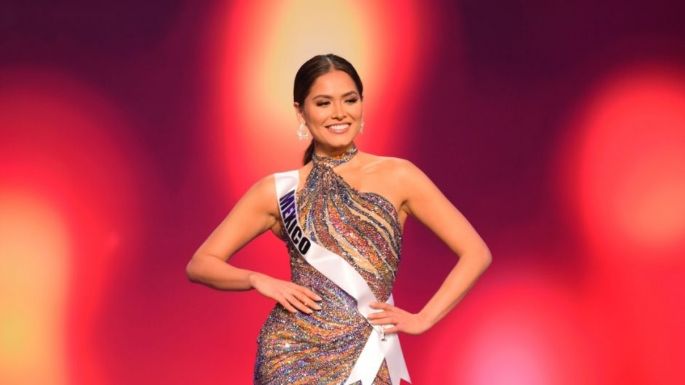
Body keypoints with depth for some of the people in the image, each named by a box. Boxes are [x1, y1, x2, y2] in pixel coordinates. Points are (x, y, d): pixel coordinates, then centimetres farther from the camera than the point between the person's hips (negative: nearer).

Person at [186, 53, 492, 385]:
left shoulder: (397, 176, 1)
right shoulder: (277, 190, 3)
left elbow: (476, 252, 2)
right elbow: (200, 264, 6)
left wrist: (423, 318, -4)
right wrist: (258, 280, -11)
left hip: (365, 356, 0)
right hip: (293, 354, 0)